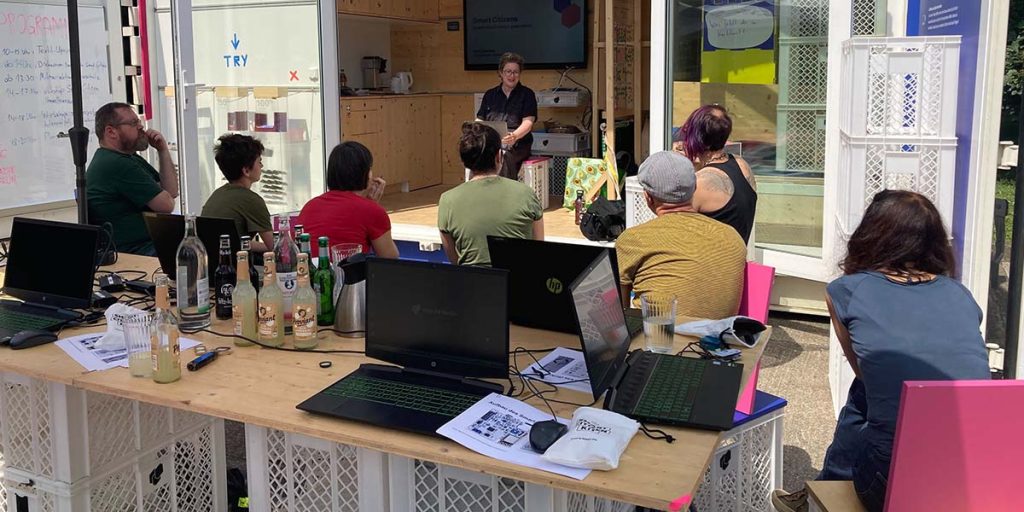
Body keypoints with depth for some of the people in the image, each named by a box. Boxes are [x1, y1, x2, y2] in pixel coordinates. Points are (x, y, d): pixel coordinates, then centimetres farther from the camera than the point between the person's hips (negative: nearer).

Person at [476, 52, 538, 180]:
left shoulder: (527, 94, 10)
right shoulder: (490, 94, 22)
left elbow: (528, 122, -3)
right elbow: (480, 120, 19)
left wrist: (515, 136, -24)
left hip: (517, 143, -2)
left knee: (504, 157, -38)